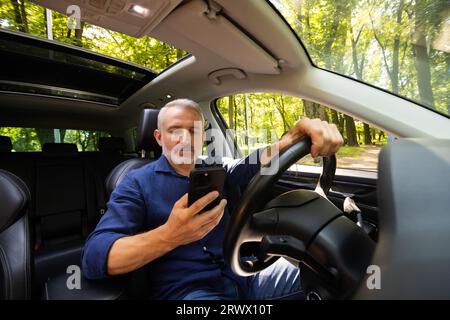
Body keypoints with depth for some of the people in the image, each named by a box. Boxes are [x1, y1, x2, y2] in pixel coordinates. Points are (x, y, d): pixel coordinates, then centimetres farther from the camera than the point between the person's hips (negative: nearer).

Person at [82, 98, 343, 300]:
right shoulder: (138, 183, -3)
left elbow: (260, 161, -7)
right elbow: (94, 258, -14)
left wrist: (300, 129, -28)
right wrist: (170, 236, -32)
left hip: (244, 276, 5)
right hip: (184, 288, -4)